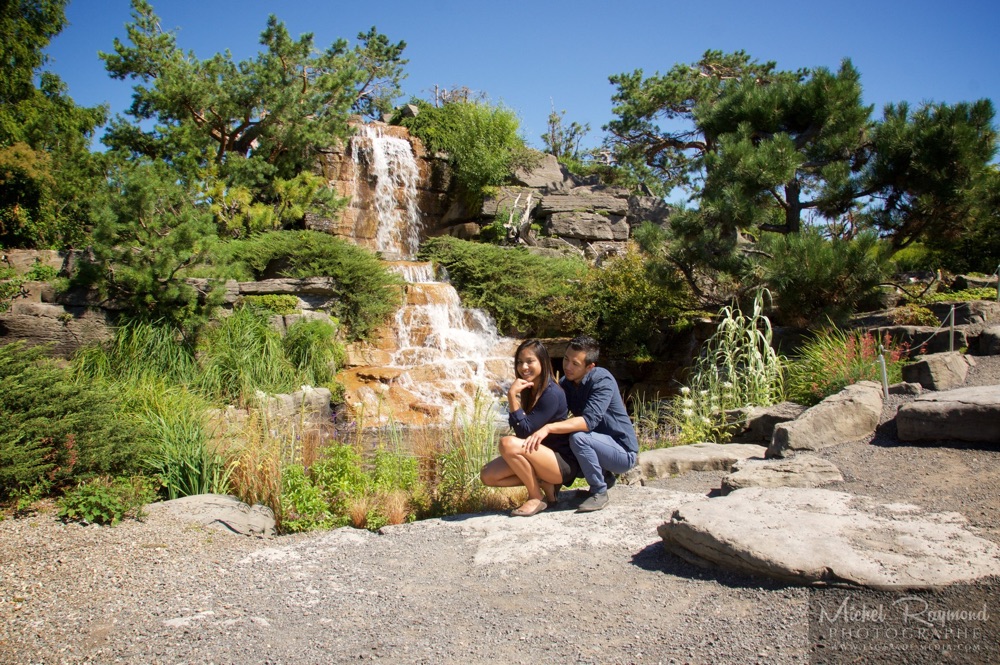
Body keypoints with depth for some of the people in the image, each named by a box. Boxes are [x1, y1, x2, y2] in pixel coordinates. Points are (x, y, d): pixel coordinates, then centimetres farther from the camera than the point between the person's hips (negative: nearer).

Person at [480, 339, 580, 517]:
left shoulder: (552, 393, -20)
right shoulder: (528, 390, 6)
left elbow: (525, 432, -22)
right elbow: (521, 430, 3)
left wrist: (512, 396, -25)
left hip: (564, 462, -8)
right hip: (541, 455, 8)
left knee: (508, 444, -30)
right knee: (487, 476, -4)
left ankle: (537, 497, -10)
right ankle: (544, 482, 5)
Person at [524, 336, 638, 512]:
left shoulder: (602, 380, -22)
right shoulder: (566, 382, 1)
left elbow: (589, 421, -35)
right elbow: (554, 414, 0)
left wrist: (549, 428, -42)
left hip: (623, 452, -8)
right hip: (599, 445, 8)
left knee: (578, 437, -30)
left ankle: (599, 492, -9)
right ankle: (604, 476, 13)